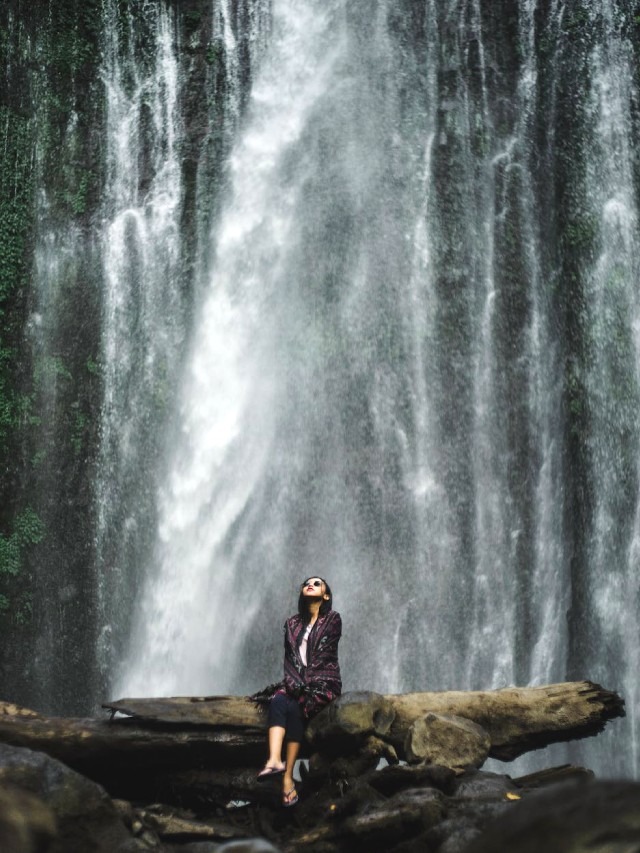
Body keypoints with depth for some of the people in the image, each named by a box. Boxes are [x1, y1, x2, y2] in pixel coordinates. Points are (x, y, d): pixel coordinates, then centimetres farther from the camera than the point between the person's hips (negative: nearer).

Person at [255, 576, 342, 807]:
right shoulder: (293, 623, 18)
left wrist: (304, 683, -15)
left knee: (294, 708, -30)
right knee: (277, 700, -29)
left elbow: (323, 656, -6)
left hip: (324, 681, -4)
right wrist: (294, 681, -9)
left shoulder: (333, 620, 4)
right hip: (297, 681, 4)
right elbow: (289, 657, 10)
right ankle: (274, 761, -49)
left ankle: (288, 777, -33)